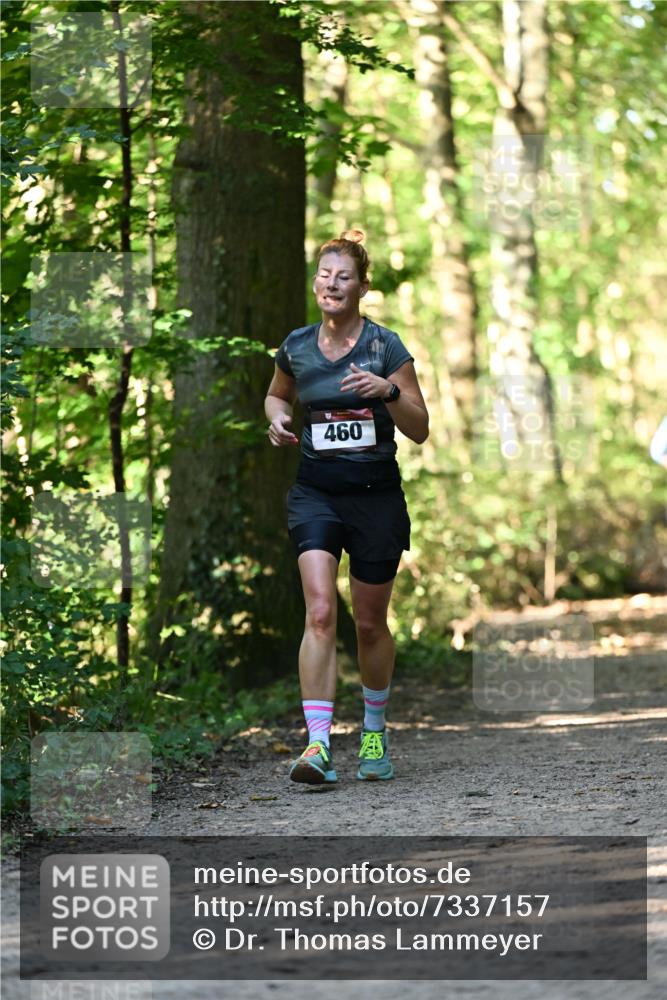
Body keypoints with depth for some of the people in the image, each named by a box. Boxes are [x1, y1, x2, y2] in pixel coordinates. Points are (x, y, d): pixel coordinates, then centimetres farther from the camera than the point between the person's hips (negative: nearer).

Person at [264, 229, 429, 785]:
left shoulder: (385, 346, -6)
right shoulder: (297, 346, 3)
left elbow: (420, 430, -6)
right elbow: (277, 393, 24)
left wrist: (389, 392, -24)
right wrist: (277, 417, 2)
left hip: (376, 495, -1)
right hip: (315, 493, 1)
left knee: (370, 623, 10)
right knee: (320, 612, -17)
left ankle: (374, 731, 34)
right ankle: (318, 744, -22)